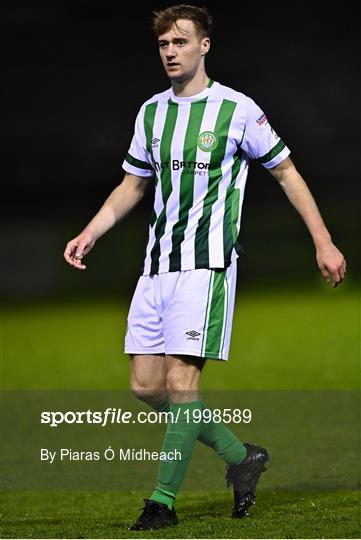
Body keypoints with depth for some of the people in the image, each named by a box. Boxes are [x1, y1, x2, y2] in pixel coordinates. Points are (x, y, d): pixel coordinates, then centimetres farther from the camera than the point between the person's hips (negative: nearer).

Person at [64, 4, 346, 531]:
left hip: (207, 263, -6)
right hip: (157, 265, 6)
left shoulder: (238, 109, -4)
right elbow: (132, 185, 23)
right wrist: (91, 233, 10)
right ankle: (241, 456, 18)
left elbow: (286, 173, 4)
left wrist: (323, 242, 3)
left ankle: (163, 501, -6)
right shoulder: (152, 112, 13)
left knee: (180, 380, -14)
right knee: (146, 384, 1)